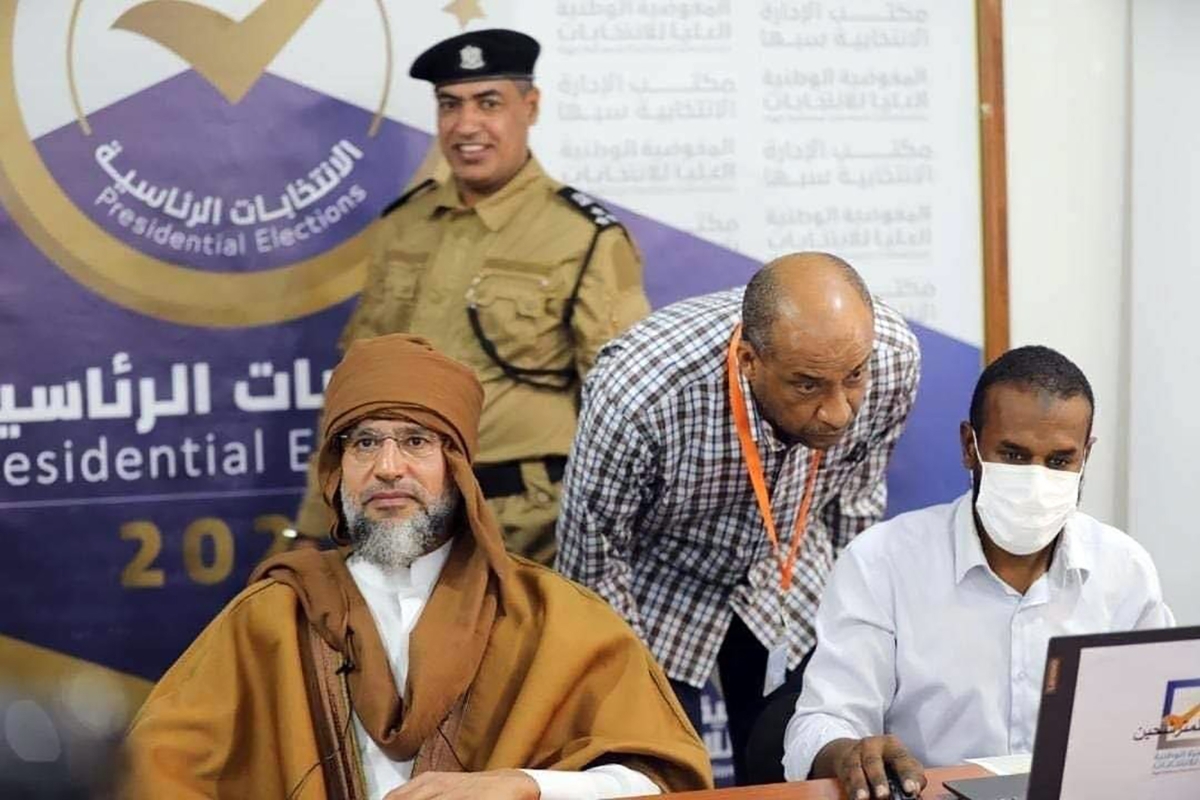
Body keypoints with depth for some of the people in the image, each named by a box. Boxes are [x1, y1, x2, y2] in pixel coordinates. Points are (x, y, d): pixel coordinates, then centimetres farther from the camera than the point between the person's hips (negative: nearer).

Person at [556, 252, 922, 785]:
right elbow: (593, 560, -20)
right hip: (654, 584, -3)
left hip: (790, 582, 3)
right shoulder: (637, 393, -38)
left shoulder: (894, 357, -25)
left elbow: (857, 497, -2)